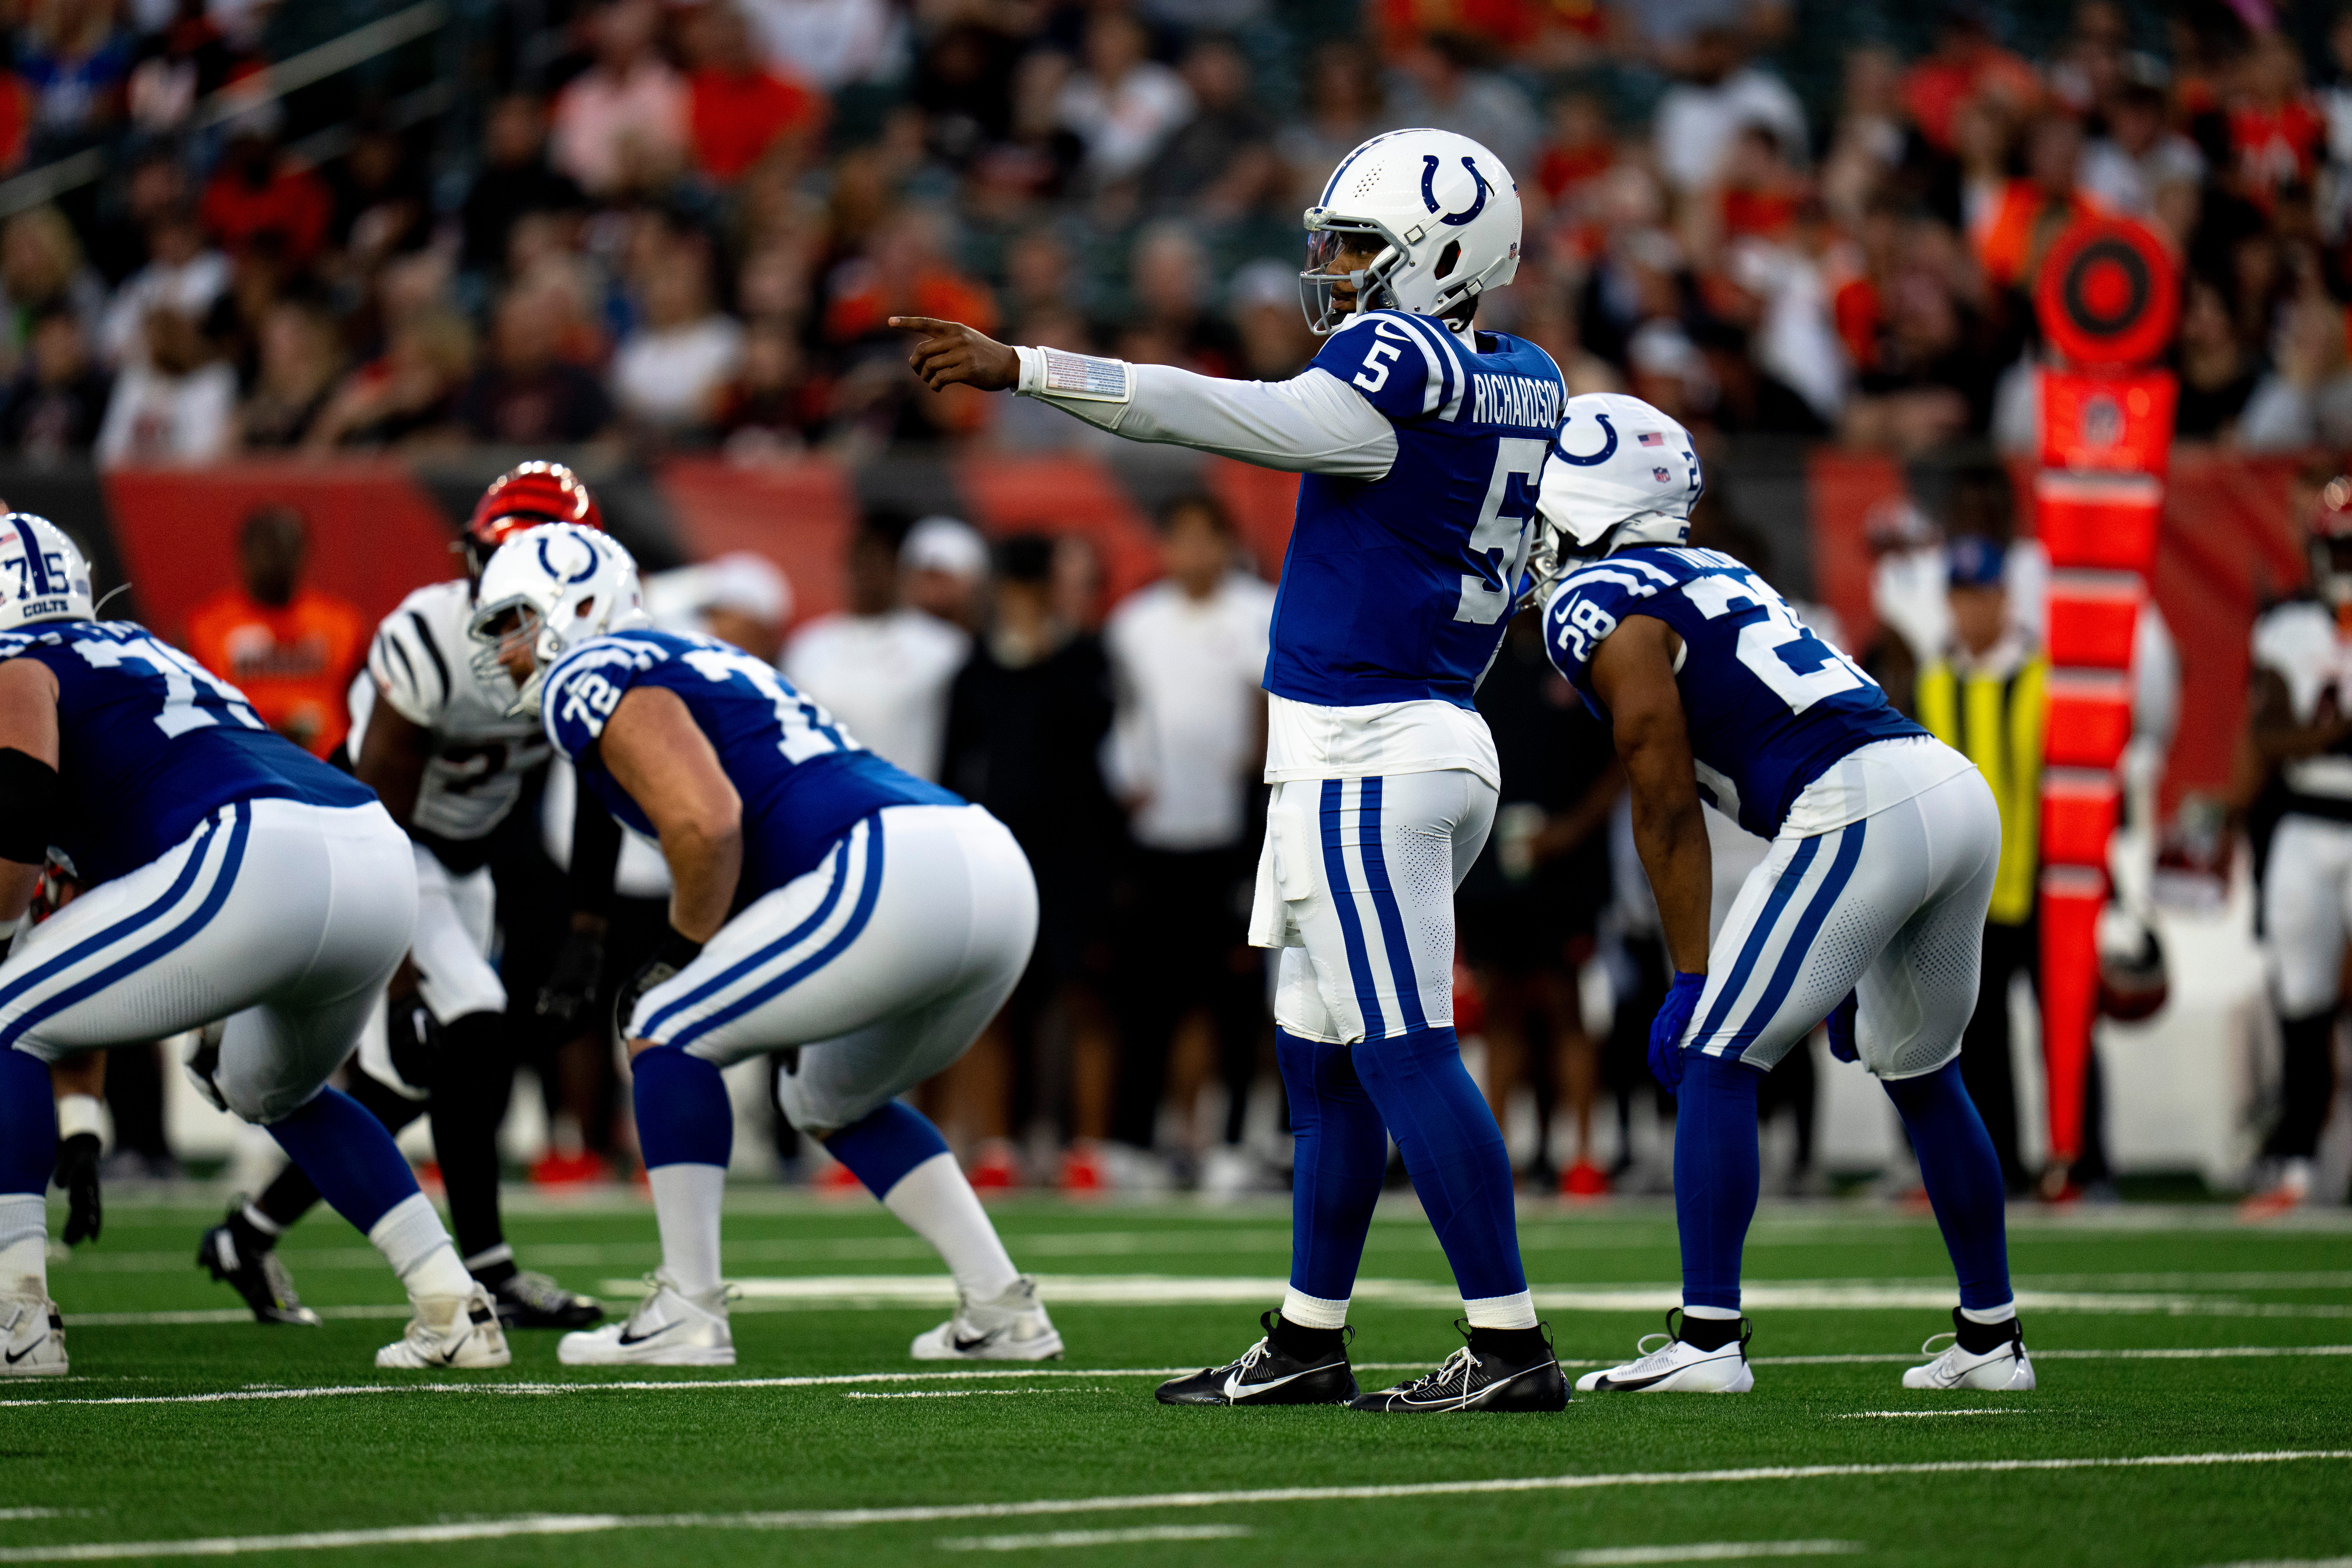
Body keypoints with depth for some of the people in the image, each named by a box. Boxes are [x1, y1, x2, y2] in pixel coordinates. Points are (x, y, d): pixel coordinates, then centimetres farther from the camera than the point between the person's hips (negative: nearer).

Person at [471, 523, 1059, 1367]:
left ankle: (688, 1313, 1)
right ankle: (1004, 1310, 21)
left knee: (667, 1032, 4)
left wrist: (681, 954, 3)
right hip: (999, 875, 9)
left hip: (897, 877, -9)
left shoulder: (594, 678, 2)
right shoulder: (704, 661, 31)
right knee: (834, 1100, 29)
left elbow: (707, 825, -13)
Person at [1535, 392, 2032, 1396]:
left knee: (1715, 1062, -1)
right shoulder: (1712, 576, 27)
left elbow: (1668, 809, -4)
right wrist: (1844, 964, 32)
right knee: (1922, 1075, 23)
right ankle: (1991, 1340, 29)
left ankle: (1709, 1339, -6)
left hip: (1862, 812, -9)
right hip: (1957, 789, 9)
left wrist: (1689, 981, 0)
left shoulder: (1597, 607, 1)